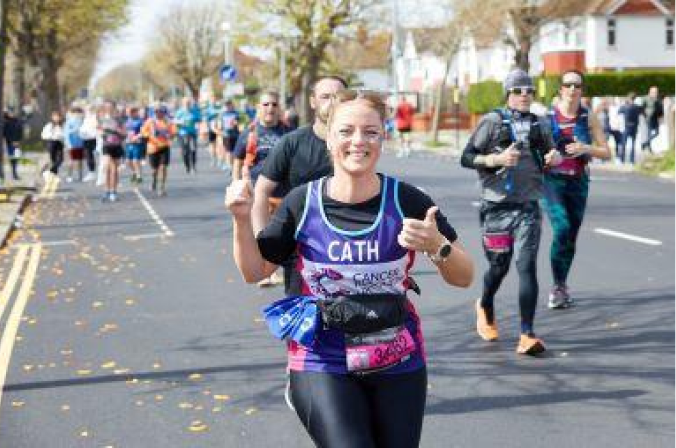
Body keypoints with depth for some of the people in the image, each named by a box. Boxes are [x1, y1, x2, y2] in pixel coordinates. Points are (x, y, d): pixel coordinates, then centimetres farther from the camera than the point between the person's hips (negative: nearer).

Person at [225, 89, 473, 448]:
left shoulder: (407, 201, -6)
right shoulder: (303, 203, -5)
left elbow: (463, 278, -2)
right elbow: (254, 271, 5)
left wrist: (437, 246, -22)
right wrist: (242, 219, -10)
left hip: (399, 366, 2)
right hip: (323, 366, -1)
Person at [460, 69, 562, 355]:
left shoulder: (540, 124, 11)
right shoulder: (492, 121, -1)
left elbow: (550, 154, 25)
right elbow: (466, 158, -4)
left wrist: (555, 158, 1)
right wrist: (497, 159, -19)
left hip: (528, 207, 2)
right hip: (498, 206, -2)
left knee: (527, 266, -11)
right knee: (499, 265, 11)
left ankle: (527, 335, -12)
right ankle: (485, 308, 43)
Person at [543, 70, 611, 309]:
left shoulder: (588, 117, 3)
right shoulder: (547, 116, -2)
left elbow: (606, 153, 4)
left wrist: (585, 149, -14)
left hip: (578, 182, 3)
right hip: (553, 179, -3)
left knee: (571, 237, 7)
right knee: (562, 229, -21)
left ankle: (561, 288, 25)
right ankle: (558, 286, -8)